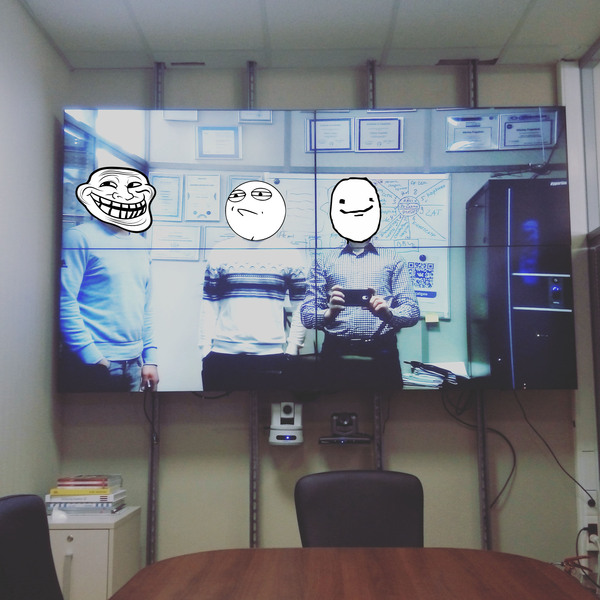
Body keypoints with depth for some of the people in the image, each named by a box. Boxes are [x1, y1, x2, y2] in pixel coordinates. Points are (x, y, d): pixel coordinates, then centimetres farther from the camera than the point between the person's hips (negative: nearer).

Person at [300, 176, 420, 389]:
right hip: (337, 355, 0)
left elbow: (412, 313, 7)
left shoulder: (393, 259, 14)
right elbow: (307, 315, 9)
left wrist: (388, 313, -14)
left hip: (381, 357, 0)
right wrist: (329, 312, -13)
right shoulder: (324, 260, 15)